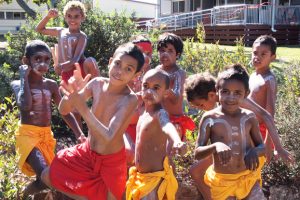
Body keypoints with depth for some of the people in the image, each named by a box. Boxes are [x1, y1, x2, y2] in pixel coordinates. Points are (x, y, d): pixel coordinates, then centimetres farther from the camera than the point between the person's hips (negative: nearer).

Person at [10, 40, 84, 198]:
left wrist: (79, 134, -2)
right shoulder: (18, 84, -5)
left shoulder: (51, 85, 7)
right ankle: (25, 195, 8)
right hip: (27, 134, -5)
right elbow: (25, 106, -26)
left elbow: (65, 112, 9)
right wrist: (24, 77, -16)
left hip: (47, 135, 6)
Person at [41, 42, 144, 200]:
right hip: (87, 152, 5)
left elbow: (108, 137, -35)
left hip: (110, 161, -5)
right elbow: (63, 110, -10)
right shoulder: (97, 83, -13)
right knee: (48, 176, 11)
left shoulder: (130, 99, -27)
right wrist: (73, 94, -31)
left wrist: (83, 108, -41)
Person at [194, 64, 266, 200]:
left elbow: (262, 146, 5)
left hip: (249, 178, 2)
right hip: (222, 181, -2)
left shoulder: (249, 117, -5)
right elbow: (197, 153, -11)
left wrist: (255, 151, -18)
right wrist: (215, 146, -30)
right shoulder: (209, 118, -12)